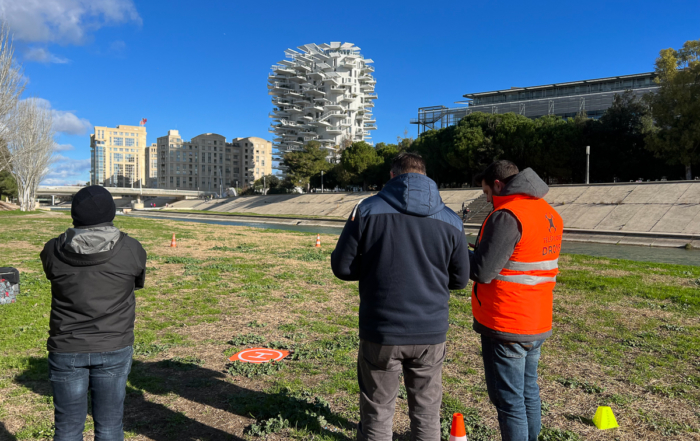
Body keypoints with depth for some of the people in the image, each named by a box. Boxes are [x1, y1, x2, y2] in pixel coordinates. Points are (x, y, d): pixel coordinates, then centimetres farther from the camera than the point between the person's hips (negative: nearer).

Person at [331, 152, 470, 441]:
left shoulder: (367, 210, -7)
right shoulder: (451, 220, -1)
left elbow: (342, 267, -5)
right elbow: (459, 279, 5)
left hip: (380, 333, -2)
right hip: (431, 334, 2)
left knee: (377, 416, 14)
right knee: (426, 415, 19)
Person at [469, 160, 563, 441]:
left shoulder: (507, 216, -18)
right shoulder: (551, 214, 9)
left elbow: (482, 271, -20)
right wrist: (484, 249, 10)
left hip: (505, 327, -9)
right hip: (538, 324, 9)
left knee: (509, 401, 3)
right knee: (529, 393, 21)